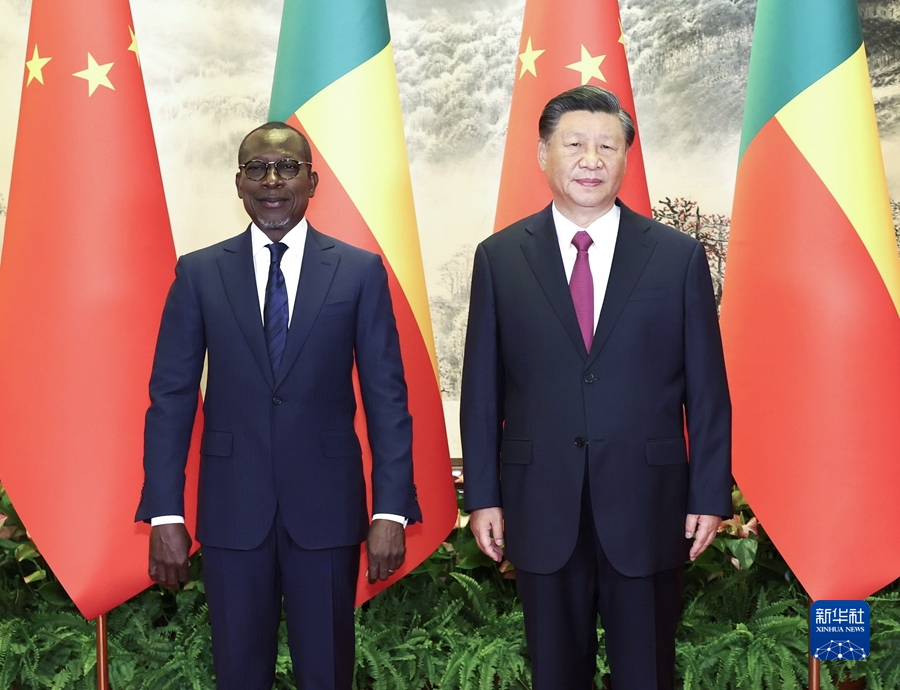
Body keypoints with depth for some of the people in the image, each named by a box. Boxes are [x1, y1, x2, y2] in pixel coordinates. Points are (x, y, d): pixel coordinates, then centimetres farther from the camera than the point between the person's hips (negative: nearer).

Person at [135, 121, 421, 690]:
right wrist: (165, 514, -5)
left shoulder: (360, 271, 0)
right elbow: (171, 398, 1)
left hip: (327, 503, -1)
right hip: (232, 507, 1)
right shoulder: (199, 273, 3)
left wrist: (392, 510, -8)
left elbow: (387, 397, -2)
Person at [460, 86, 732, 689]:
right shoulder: (500, 257, 2)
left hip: (648, 505, 0)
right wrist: (483, 495, 1)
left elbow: (707, 387, 1)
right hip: (541, 508, 1)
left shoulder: (679, 256, 0)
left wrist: (711, 495, -1)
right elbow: (482, 386, 3)